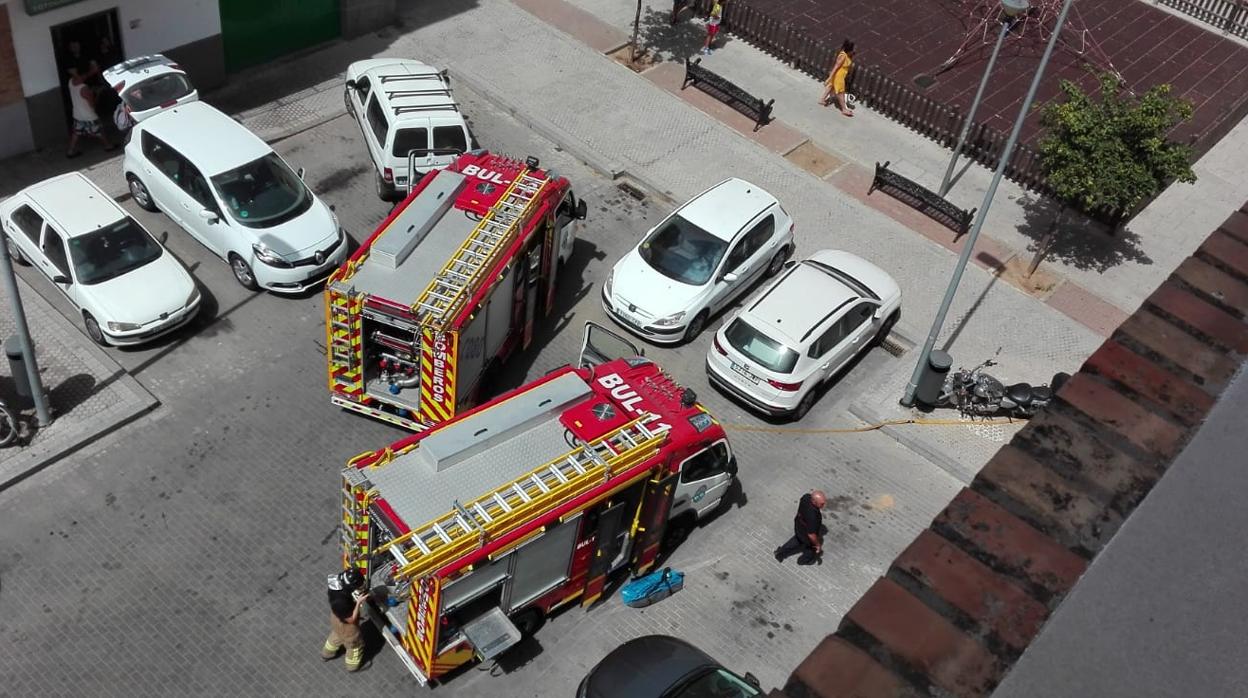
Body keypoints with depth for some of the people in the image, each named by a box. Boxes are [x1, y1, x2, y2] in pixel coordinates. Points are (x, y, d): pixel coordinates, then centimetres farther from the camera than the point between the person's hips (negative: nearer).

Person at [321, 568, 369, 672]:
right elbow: (351, 619, -30)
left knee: (336, 635, 37)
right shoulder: (341, 602, -46)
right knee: (355, 644, 23)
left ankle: (327, 653, 64)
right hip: (345, 625, -7)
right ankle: (352, 665, 51)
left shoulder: (337, 581, -27)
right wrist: (358, 602, -35)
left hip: (336, 617, 7)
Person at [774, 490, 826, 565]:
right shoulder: (812, 516, -46)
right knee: (812, 548, 26)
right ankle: (804, 560, 55)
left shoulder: (806, 496, -25)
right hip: (806, 535, -6)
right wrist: (818, 544, -14)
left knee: (798, 538, 37)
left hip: (798, 526, 6)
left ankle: (781, 551, 51)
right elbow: (811, 535, -33)